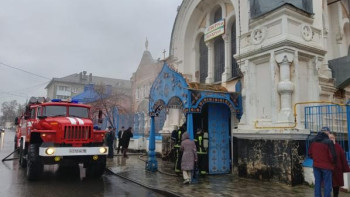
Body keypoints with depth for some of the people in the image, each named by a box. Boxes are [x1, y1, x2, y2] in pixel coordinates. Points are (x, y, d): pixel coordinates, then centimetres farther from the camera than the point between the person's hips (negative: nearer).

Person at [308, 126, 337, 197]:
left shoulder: (313, 141, 4)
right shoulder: (328, 142, -15)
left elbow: (310, 153, 8)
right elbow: (333, 155, -16)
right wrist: (333, 162, 4)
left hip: (316, 165, 5)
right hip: (326, 166, -5)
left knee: (317, 182, 12)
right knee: (327, 183, 4)